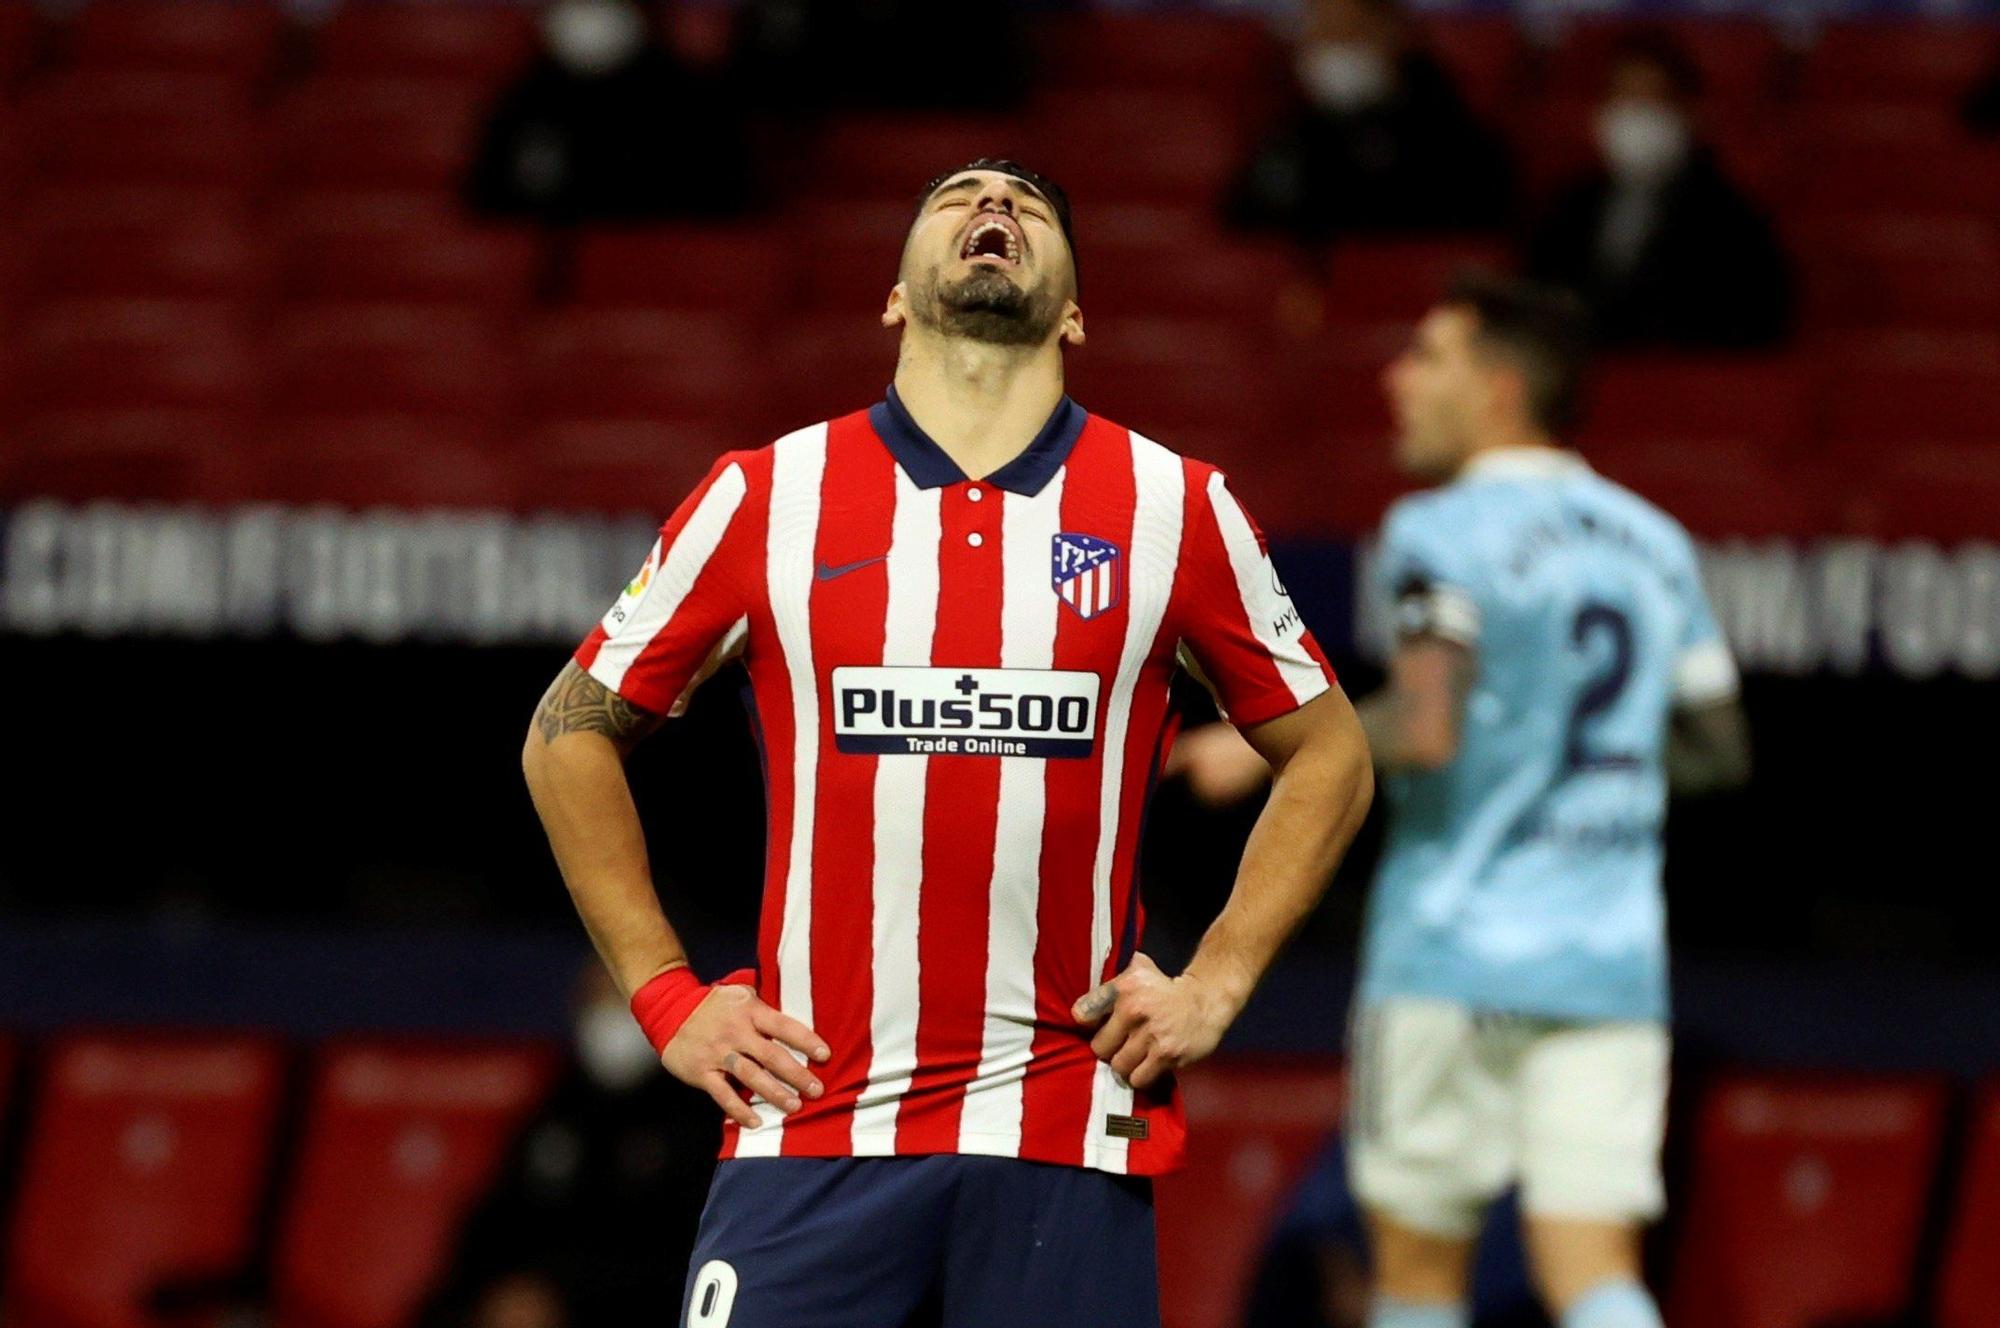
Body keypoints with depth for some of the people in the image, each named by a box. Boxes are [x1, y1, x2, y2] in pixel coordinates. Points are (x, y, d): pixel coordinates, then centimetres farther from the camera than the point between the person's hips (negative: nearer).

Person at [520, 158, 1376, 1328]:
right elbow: (572, 733, 13)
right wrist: (663, 992, 5)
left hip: (1066, 1139, 0)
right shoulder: (769, 496, 4)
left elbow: (1328, 753, 15)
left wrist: (1216, 985, 4)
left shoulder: (1175, 507, 5)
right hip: (811, 1126, 0)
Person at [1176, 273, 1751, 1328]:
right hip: (1614, 962, 5)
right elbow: (1717, 752, 18)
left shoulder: (1444, 532, -8)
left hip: (1460, 950, -5)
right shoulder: (1654, 543, 12)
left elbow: (1424, 730, -21)